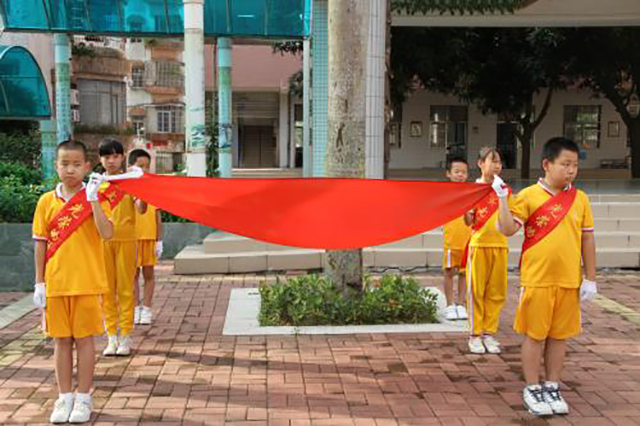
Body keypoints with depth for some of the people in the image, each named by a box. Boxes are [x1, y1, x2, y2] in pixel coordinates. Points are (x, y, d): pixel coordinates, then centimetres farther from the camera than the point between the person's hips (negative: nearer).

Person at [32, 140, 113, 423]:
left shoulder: (95, 198, -3)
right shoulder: (47, 201, 4)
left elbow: (107, 233, -18)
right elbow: (41, 244, 7)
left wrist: (92, 199, -23)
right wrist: (39, 283, 4)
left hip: (87, 283, -2)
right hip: (55, 284, 3)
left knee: (84, 339, 5)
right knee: (61, 340, 11)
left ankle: (83, 398, 18)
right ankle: (64, 398, 23)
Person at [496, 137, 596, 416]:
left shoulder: (580, 199, 4)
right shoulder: (529, 196, -6)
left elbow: (587, 239, 8)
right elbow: (508, 229, -11)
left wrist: (590, 278, 6)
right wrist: (502, 198, -21)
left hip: (569, 281, 3)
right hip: (537, 279, -3)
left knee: (560, 335, 13)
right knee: (535, 335, 7)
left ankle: (552, 387, 28)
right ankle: (532, 389, 21)